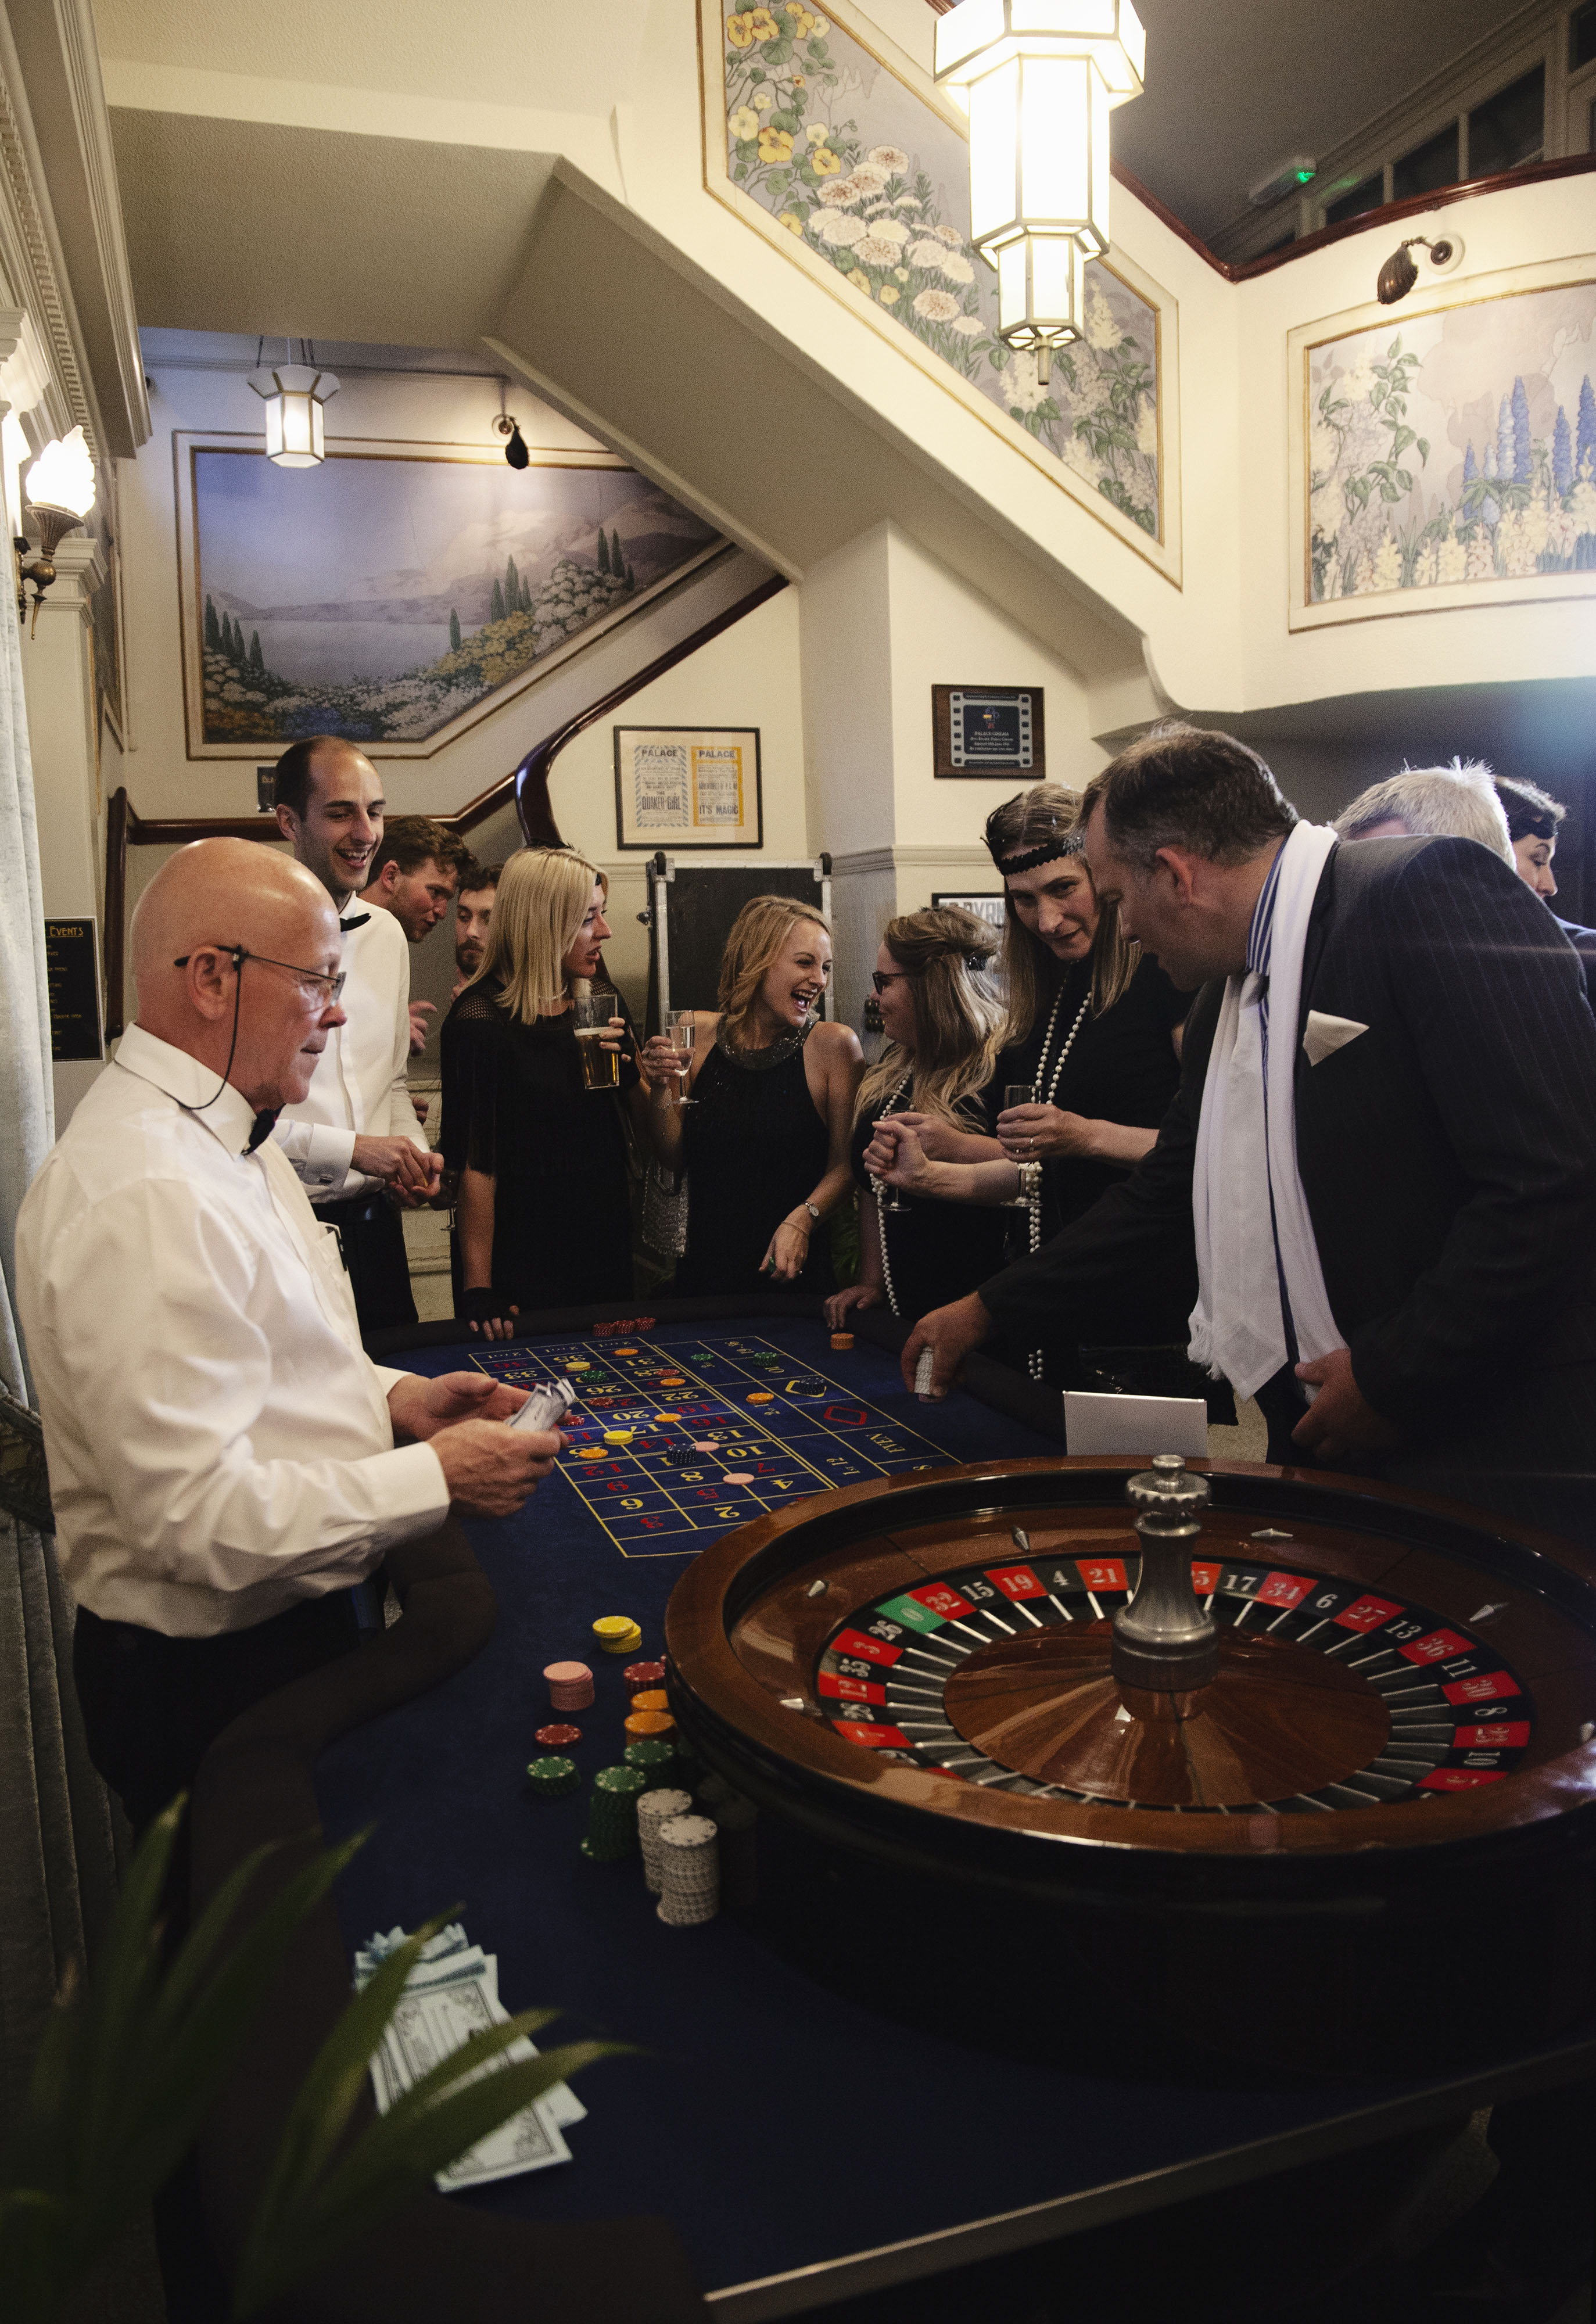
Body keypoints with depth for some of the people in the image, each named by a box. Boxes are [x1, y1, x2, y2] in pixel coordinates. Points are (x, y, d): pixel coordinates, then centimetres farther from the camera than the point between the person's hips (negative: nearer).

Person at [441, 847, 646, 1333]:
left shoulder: (604, 1004, 5)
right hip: (524, 1257, -6)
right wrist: (478, 1290, -16)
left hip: (608, 1244, 6)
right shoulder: (481, 1020, -13)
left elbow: (643, 1125, 10)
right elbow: (474, 1164, -15)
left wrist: (635, 1069, -10)